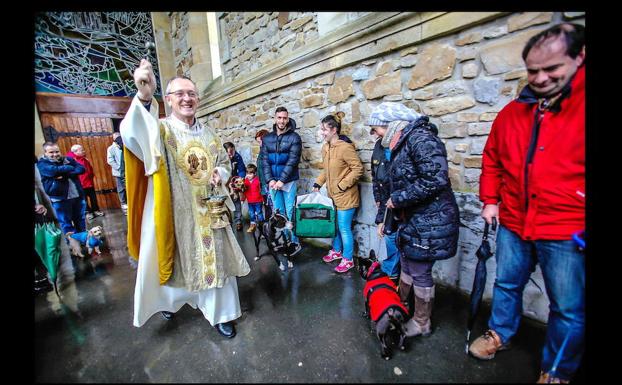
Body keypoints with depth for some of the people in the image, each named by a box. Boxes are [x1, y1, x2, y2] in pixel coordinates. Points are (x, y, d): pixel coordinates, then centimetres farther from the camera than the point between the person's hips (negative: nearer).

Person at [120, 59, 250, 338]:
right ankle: (169, 299, 48)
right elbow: (132, 135, -30)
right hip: (174, 212, -3)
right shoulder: (159, 130, -7)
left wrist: (219, 174, -7)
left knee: (214, 260, 8)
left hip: (208, 211, 3)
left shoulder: (208, 133, 8)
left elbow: (224, 161, 17)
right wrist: (144, 98, -48)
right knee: (175, 259, 14)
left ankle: (219, 314, 27)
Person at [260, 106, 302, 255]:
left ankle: (295, 242, 11)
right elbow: (264, 160, 5)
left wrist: (282, 180, -15)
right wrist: (270, 179, -8)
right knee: (279, 213, 10)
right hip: (272, 181, 4)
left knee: (290, 213, -2)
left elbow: (292, 161, -10)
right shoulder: (267, 138, 10)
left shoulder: (294, 137, -2)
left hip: (289, 181, -4)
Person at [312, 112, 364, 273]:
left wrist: (342, 185, -19)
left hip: (345, 196, -8)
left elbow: (358, 168, -19)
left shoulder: (345, 147, -20)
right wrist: (318, 182, 6)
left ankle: (348, 259, 23)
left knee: (344, 228, 4)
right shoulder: (325, 148, 5)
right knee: (335, 225, 21)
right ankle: (336, 251, 42)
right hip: (333, 194, 8)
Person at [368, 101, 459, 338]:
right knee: (406, 265, 21)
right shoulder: (403, 143, 12)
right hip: (412, 220, 9)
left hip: (429, 222, -9)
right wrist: (391, 214, 15)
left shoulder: (420, 138, -18)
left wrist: (398, 199, -19)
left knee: (420, 272, 6)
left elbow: (435, 179, -28)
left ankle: (421, 323, 30)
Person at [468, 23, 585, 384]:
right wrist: (490, 200, 7)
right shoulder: (512, 112, 5)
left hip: (568, 230, -3)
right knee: (507, 284, 19)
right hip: (513, 224, 4)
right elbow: (492, 161, 13)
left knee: (569, 308, 11)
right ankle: (500, 334, 42)